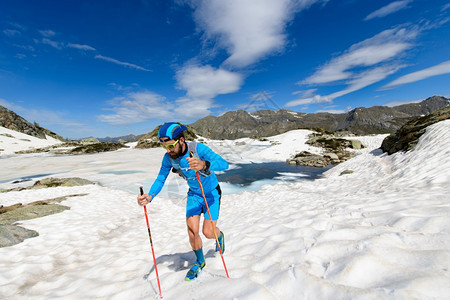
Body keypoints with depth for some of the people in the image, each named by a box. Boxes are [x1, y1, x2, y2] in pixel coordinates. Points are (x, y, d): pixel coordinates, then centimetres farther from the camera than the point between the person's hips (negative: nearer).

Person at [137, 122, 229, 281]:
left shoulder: (198, 148, -32)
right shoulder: (168, 157, -17)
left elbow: (224, 164, -41)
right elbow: (160, 179, -8)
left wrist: (203, 165, -61)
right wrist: (150, 196, -28)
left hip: (211, 193, -3)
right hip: (194, 194, 4)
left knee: (208, 233, -4)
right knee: (192, 231, -3)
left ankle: (219, 235, 36)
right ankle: (200, 262, 27)